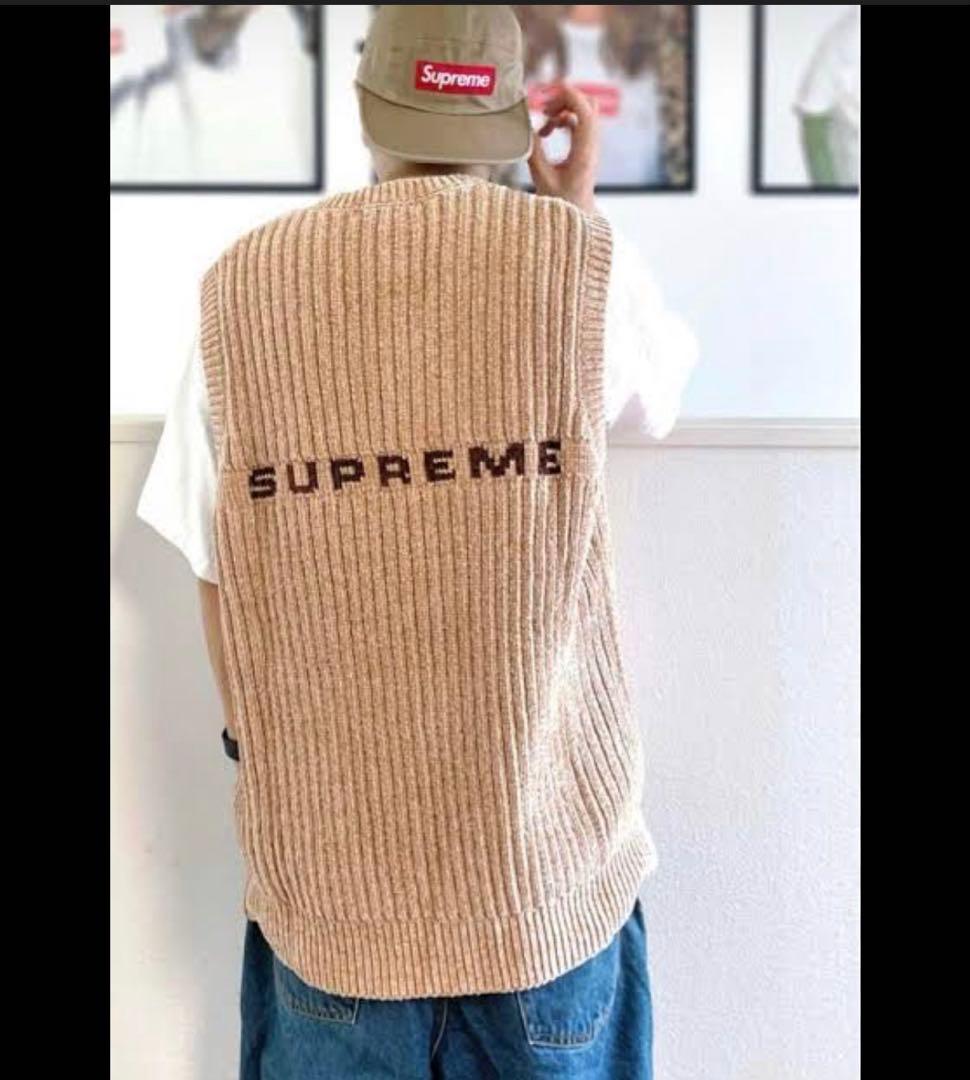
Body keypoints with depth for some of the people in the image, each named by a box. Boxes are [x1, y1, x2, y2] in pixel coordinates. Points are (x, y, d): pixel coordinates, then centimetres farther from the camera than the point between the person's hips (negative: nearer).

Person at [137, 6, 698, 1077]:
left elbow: (218, 576, 1)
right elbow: (665, 382, 15)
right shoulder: (579, 258, -7)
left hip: (329, 853, 1)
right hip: (546, 848, 0)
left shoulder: (243, 286, -4)